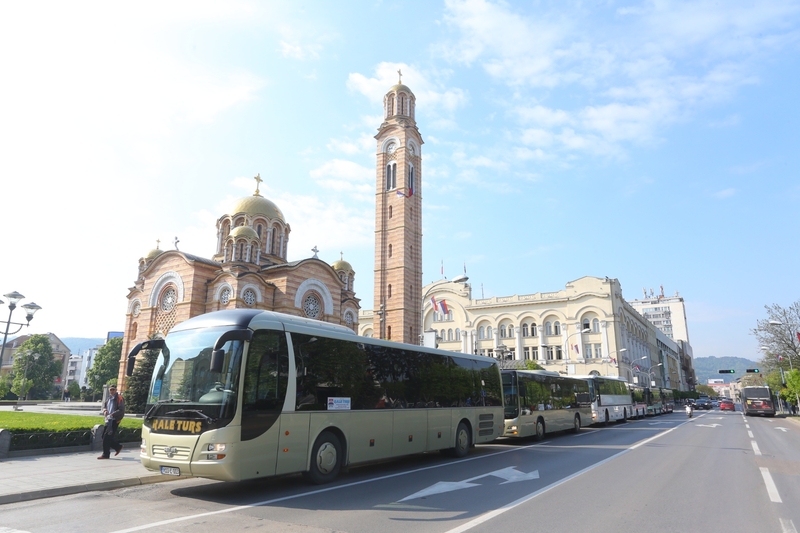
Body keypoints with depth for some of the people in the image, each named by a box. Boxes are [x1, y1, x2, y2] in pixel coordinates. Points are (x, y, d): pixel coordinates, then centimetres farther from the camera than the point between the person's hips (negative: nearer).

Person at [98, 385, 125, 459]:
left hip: (115, 420, -9)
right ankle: (118, 447, 24)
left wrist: (112, 414, -24)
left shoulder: (119, 398, -9)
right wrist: (105, 411, 3)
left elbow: (121, 410, -15)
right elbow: (105, 407, 26)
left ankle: (106, 455, -2)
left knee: (107, 437, -10)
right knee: (104, 436, 10)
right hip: (108, 420, 9)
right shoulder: (109, 399, 16)